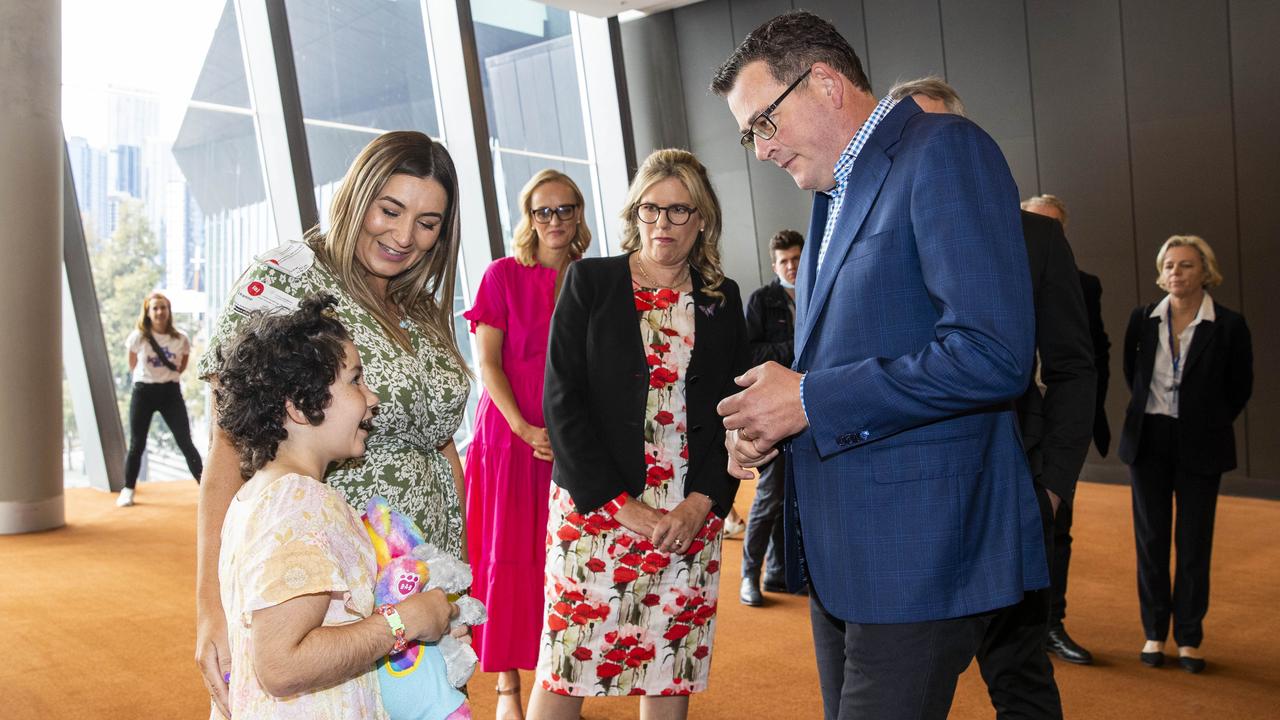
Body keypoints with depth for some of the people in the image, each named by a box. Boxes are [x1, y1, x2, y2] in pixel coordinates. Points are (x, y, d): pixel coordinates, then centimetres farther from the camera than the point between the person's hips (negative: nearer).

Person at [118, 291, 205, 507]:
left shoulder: (181, 339, -4)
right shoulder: (138, 337, -7)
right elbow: (132, 366, 8)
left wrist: (168, 377, 7)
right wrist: (146, 379, 11)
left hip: (170, 392, 1)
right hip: (143, 392, 0)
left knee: (185, 442, 0)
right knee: (137, 444, 6)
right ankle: (128, 491, 18)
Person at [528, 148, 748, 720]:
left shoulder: (723, 299, 10)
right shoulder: (590, 281, 2)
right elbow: (563, 401, -5)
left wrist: (700, 503, -7)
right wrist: (622, 506, -11)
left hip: (692, 515, 3)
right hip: (598, 506, -2)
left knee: (672, 669, 8)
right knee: (565, 668, -1)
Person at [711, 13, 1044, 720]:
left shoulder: (944, 150, -11)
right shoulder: (833, 196, 16)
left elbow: (993, 352, -23)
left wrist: (810, 400, -16)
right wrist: (770, 424, 3)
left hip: (918, 553, -9)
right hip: (837, 554, 9)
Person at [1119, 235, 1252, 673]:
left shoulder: (1228, 325, -7)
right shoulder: (1142, 320, 0)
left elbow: (1240, 387, 6)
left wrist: (1208, 424, 8)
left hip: (1200, 447, -2)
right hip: (1149, 441, 2)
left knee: (1194, 543, 4)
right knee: (1151, 540, 7)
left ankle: (1189, 638, 16)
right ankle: (1154, 633, 18)